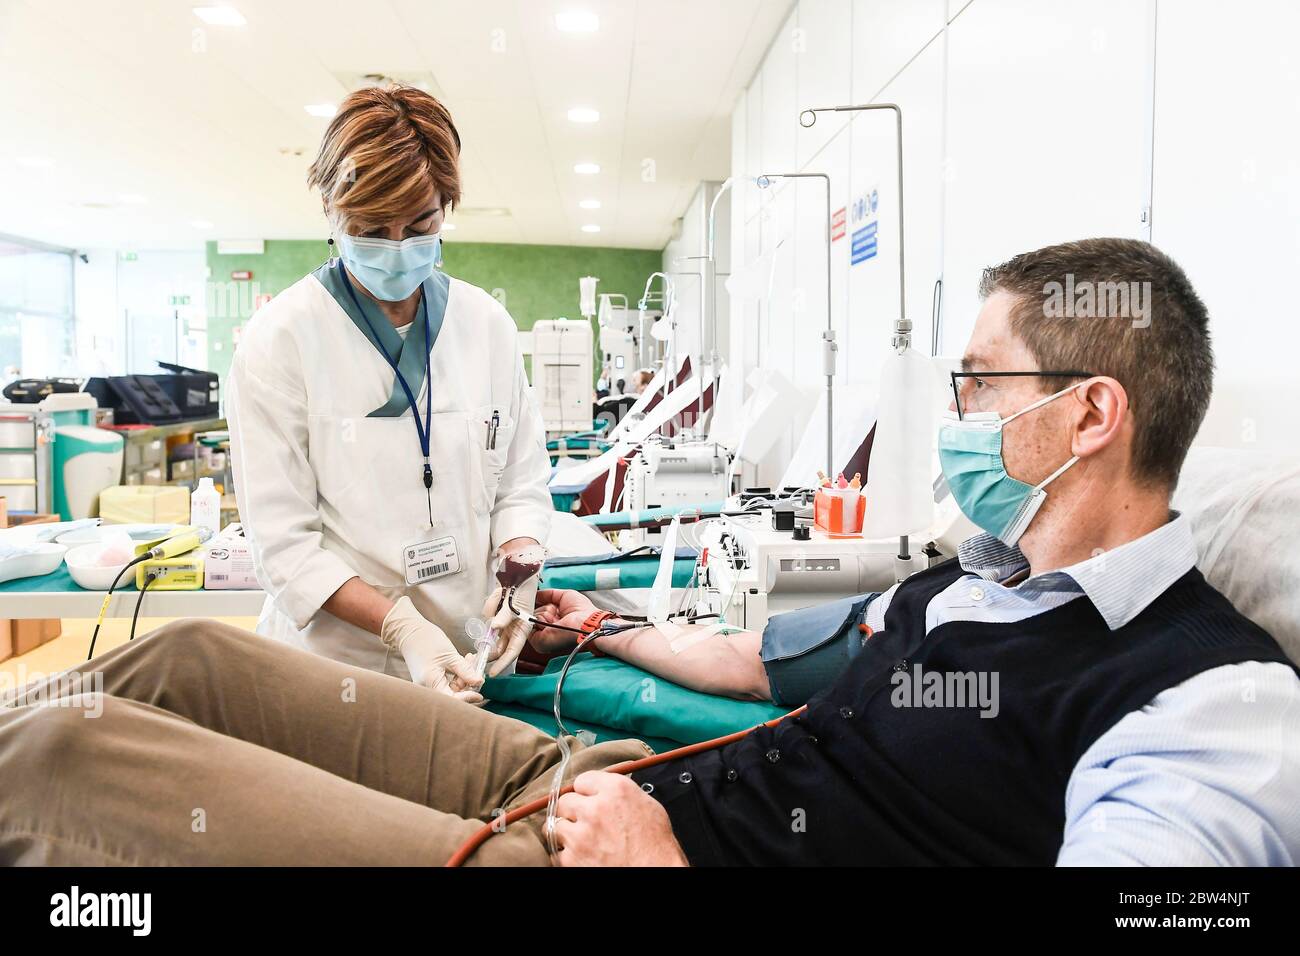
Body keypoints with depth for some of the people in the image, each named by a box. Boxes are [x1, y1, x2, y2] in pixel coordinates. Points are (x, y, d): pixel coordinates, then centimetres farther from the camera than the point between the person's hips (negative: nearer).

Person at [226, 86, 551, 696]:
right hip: (339, 660, -3)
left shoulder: (487, 324, 2)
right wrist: (401, 627, -22)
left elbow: (521, 483, 6)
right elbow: (283, 538, -11)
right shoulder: (278, 339, -9)